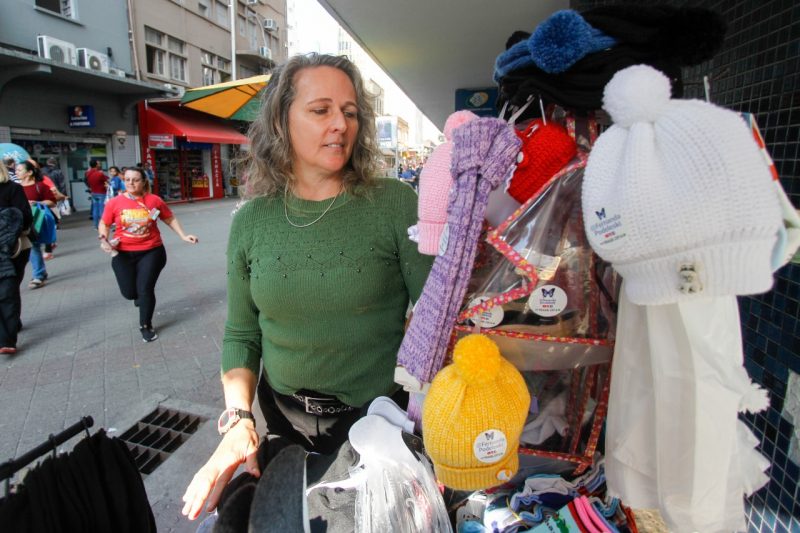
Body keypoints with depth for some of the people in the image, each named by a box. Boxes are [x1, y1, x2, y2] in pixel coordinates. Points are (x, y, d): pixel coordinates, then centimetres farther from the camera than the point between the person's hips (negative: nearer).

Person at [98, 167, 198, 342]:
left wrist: (183, 236, -1)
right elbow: (103, 224, 5)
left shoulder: (154, 200, -6)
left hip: (151, 252, -1)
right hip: (123, 254, 1)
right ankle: (140, 295, 46)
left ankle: (146, 326, 20)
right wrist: (104, 239, -12)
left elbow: (170, 219, 6)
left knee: (145, 289, -2)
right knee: (129, 292, 5)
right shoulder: (114, 203, -6)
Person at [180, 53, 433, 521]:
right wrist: (238, 420, -10)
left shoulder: (395, 204, -14)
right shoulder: (251, 220, -4)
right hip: (283, 422, 3)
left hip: (379, 419, -2)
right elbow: (240, 335, 2)